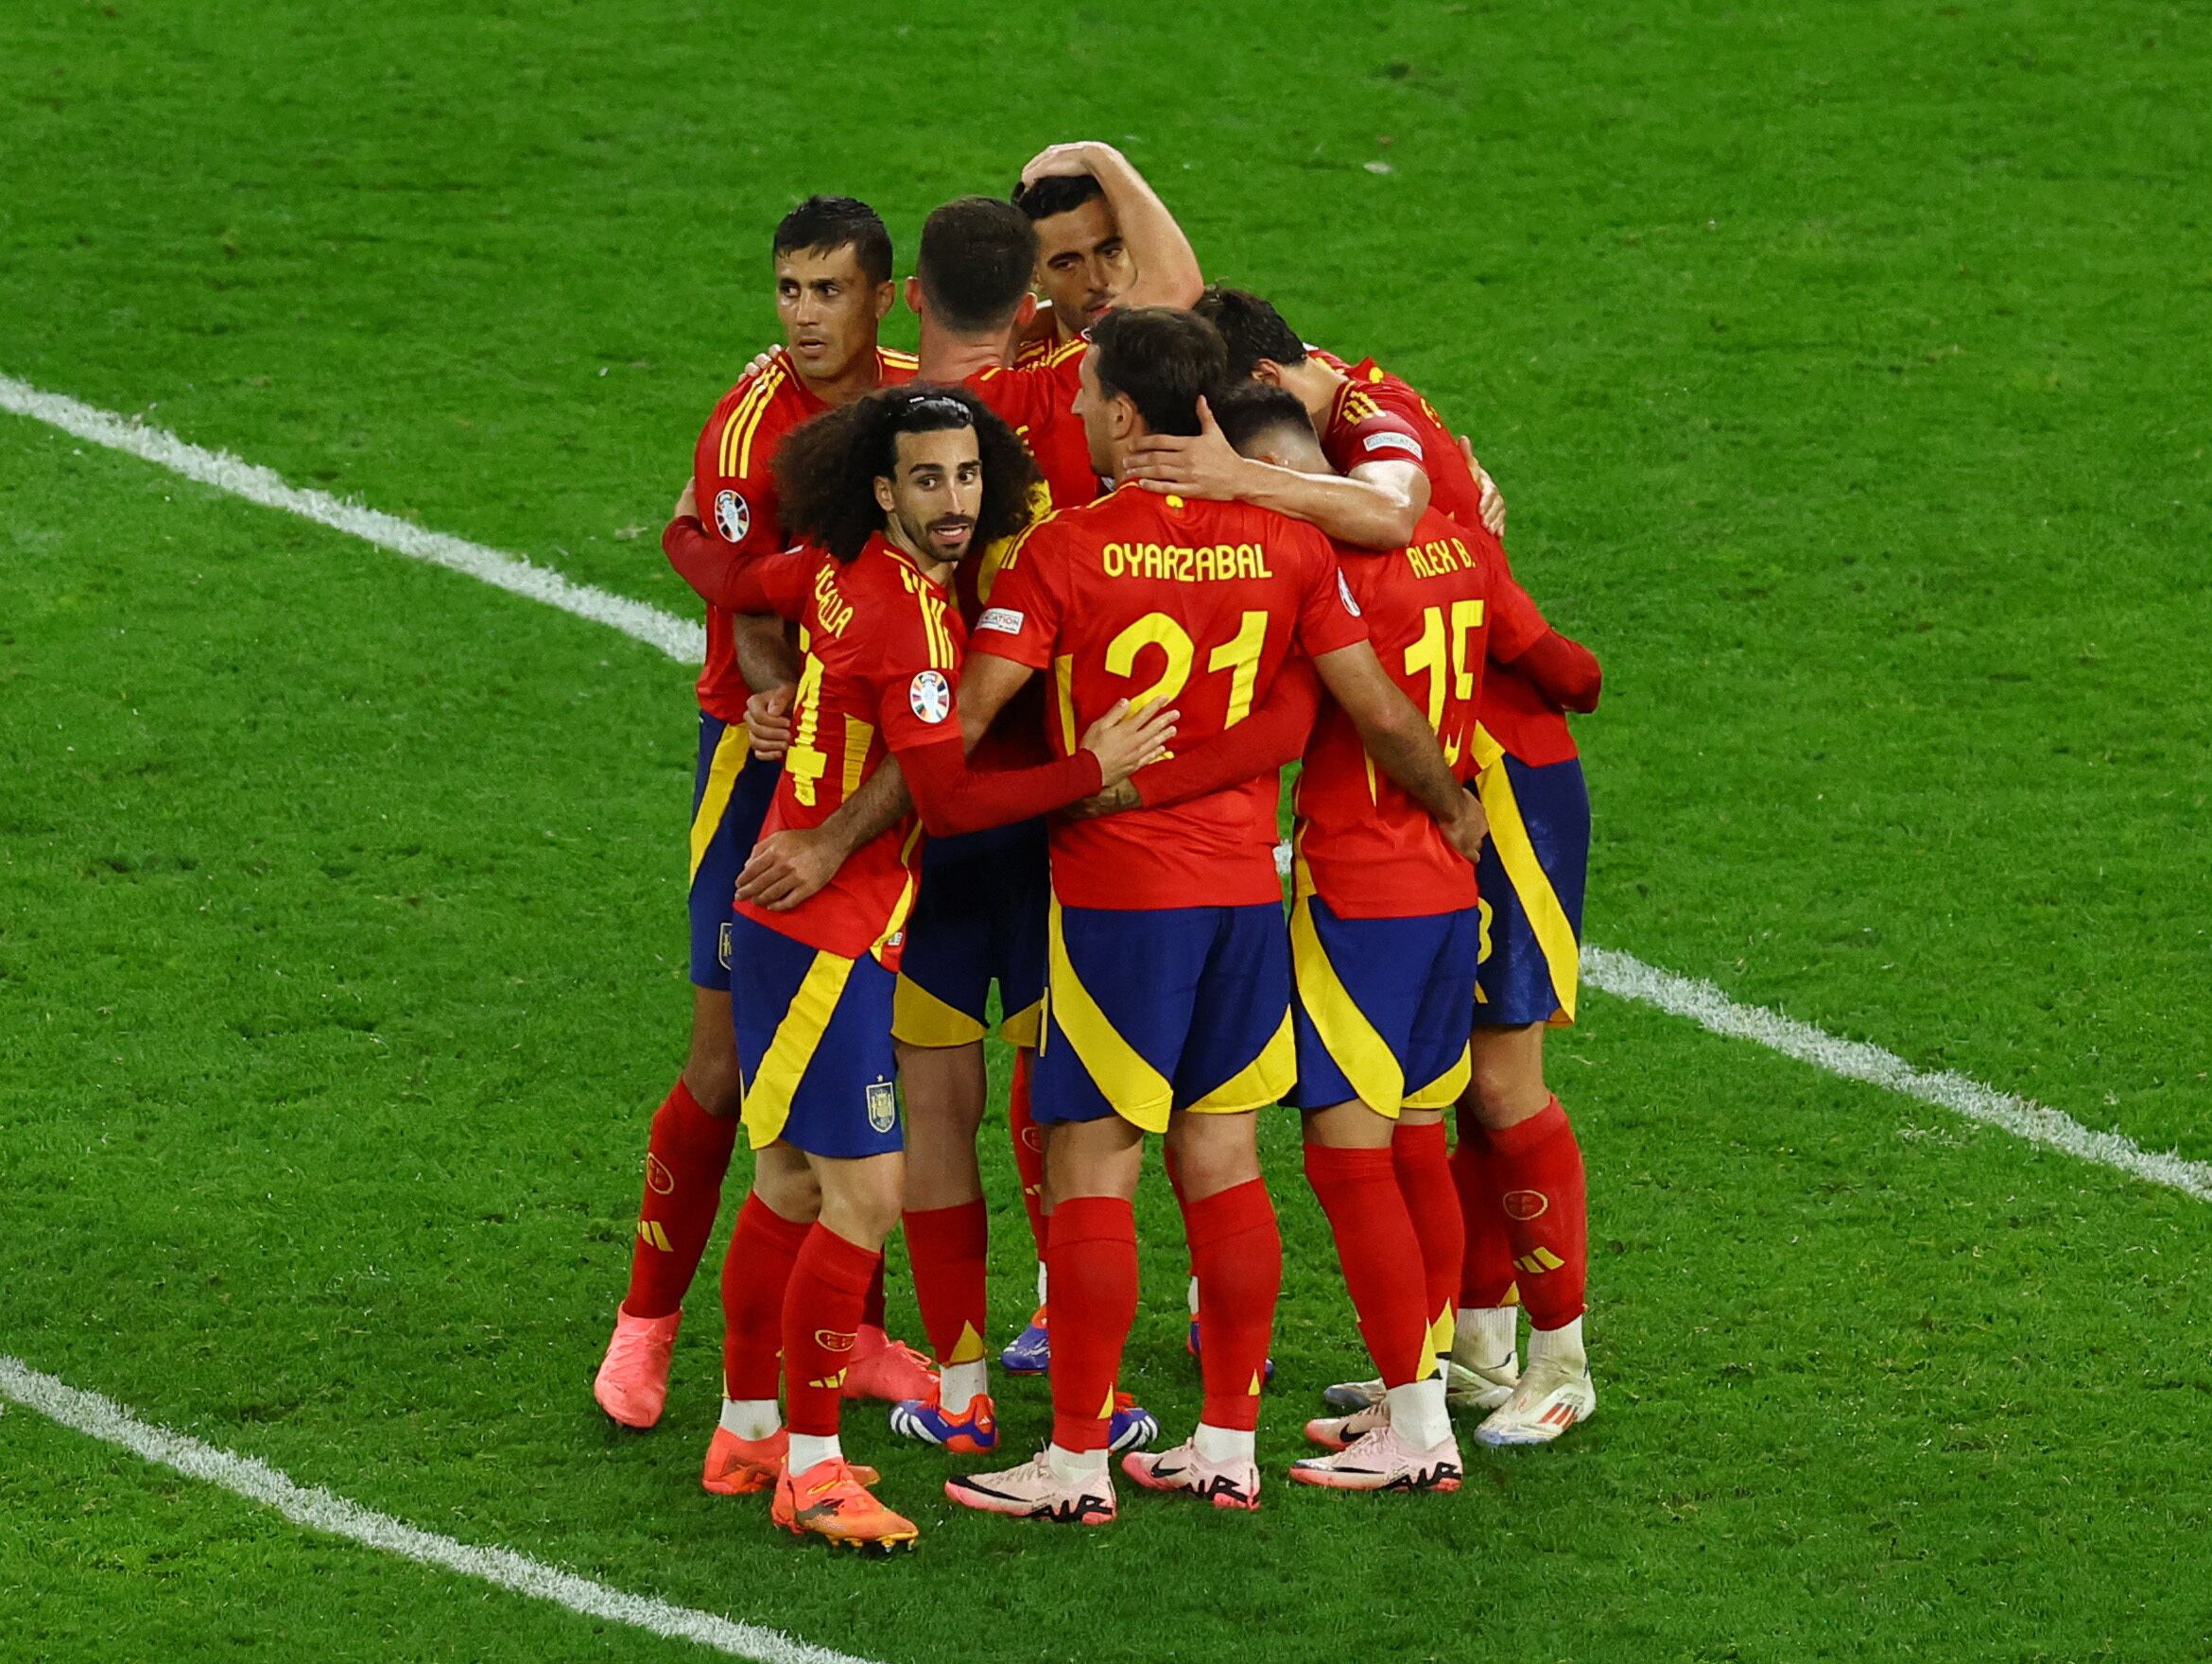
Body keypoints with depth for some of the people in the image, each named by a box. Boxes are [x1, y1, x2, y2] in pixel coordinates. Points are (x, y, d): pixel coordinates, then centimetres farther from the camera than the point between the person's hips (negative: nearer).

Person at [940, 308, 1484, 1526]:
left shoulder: (1065, 551, -11)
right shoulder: (1284, 545, 1)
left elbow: (961, 724, -14)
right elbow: (1380, 711, 1)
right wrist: (1452, 807, 19)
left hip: (1115, 892, -5)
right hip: (1245, 887, 5)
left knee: (1091, 1168, 1)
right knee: (1222, 1159, 11)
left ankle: (1077, 1461, 4)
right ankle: (1228, 1445, 16)